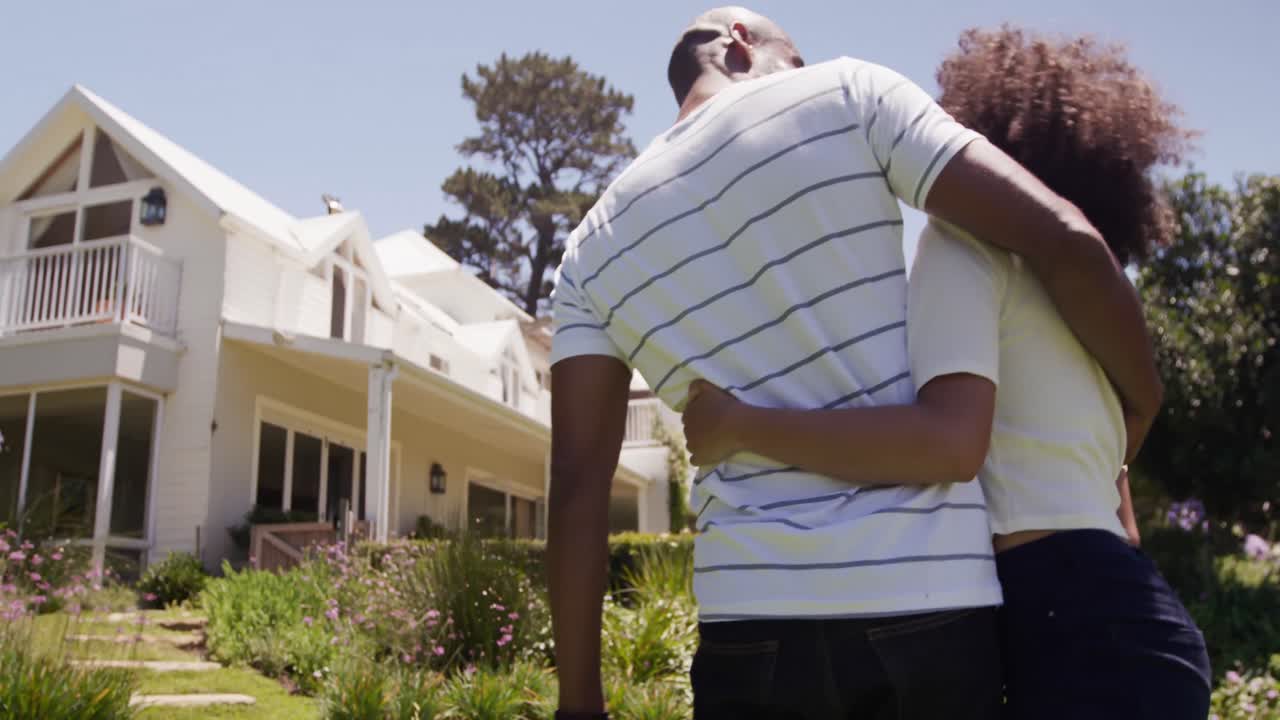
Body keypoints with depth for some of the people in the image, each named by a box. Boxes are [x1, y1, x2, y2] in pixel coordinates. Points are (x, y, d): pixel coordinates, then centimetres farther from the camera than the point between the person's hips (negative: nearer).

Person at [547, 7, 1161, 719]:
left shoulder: (593, 250, 8)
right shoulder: (847, 94, 0)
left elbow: (578, 485, 2)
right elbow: (1066, 244, -7)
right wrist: (1141, 405, 10)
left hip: (755, 622, 2)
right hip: (928, 602, -2)